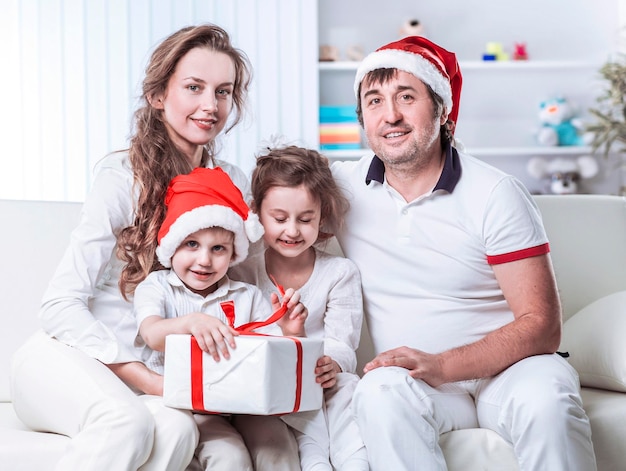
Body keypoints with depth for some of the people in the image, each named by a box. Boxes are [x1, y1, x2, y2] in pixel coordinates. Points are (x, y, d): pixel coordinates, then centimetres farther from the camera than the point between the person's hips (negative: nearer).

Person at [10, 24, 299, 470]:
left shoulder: (234, 185, 5)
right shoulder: (123, 179, -12)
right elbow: (61, 304, -16)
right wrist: (152, 382, -24)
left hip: (152, 371, 5)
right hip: (66, 355, -4)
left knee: (177, 427, -30)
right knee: (127, 421, -36)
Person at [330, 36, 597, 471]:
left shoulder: (495, 195, -7)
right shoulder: (342, 186, 3)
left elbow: (541, 326, -10)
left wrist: (441, 365, -26)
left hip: (506, 367, -1)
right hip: (412, 378, 2)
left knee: (545, 398, -35)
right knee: (380, 393, -33)